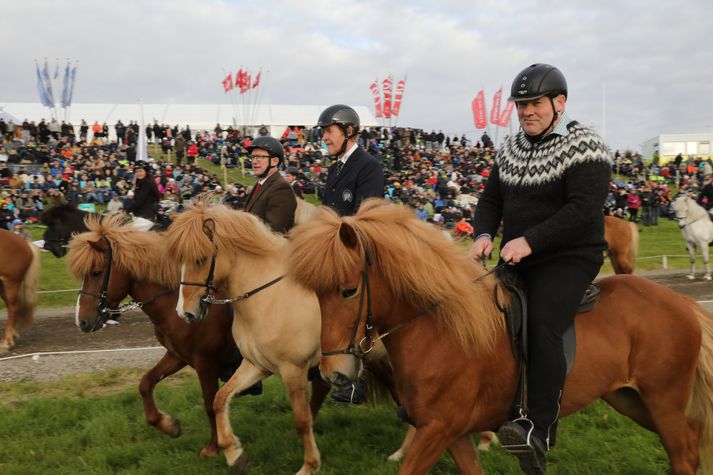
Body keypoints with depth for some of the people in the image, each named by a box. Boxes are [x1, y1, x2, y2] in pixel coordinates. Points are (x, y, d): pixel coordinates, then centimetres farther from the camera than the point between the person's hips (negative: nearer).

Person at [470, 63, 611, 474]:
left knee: (541, 326, -28)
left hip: (569, 258, -8)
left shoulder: (584, 147, -11)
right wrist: (484, 234, -6)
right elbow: (491, 199, 15)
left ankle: (539, 430, -31)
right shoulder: (511, 148, 10)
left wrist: (529, 240, -28)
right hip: (516, 256, 8)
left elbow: (584, 209, -22)